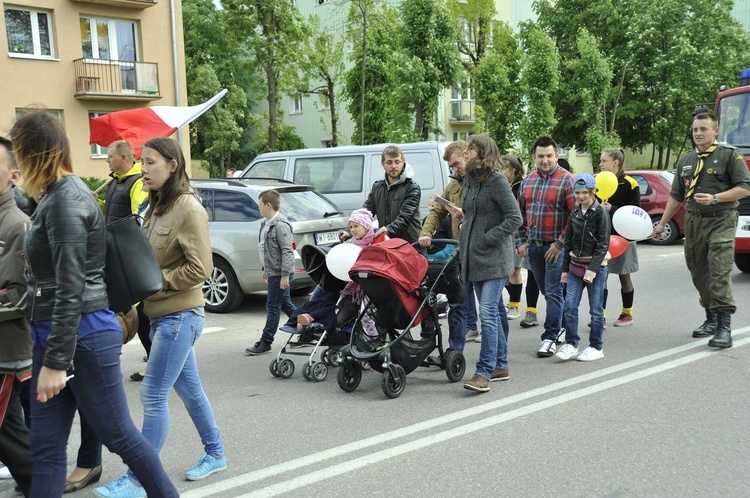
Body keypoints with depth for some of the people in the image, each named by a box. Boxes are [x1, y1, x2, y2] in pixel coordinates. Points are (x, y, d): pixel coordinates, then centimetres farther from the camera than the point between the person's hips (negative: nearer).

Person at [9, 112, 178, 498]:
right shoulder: (57, 195, 12)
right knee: (46, 448, 10)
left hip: (82, 335, -9)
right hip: (53, 335, 9)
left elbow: (71, 289, -21)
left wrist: (56, 361, -21)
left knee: (119, 435, 6)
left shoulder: (64, 199, -16)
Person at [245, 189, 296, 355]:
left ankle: (265, 343, 6)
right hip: (273, 272, 10)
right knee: (286, 304, 16)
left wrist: (285, 275, -23)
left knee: (273, 307, -2)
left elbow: (287, 251, -21)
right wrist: (265, 269, 22)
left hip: (279, 274, -10)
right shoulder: (266, 224, 12)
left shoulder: (280, 225, -18)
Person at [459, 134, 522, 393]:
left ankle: (484, 372, -8)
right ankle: (500, 366, 22)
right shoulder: (471, 180, 13)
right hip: (475, 258, 8)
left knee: (488, 313, -11)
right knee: (492, 313, 13)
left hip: (494, 258, -8)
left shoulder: (496, 180, -10)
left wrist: (488, 238, -16)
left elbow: (515, 218, -14)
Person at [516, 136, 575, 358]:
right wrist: (521, 241, 8)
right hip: (533, 246, 6)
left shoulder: (567, 180, -9)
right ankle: (561, 326, 31)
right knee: (546, 291, 15)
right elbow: (520, 213, 16)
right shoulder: (528, 180, 10)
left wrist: (560, 243, -15)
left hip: (555, 247, -6)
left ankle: (551, 337, 3)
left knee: (553, 292, -4)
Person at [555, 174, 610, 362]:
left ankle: (596, 347, 13)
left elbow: (603, 244, -12)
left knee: (596, 309, 3)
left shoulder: (600, 212, -7)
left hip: (596, 266, -5)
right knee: (570, 305, -2)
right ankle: (571, 344, 6)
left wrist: (593, 269, -19)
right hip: (575, 265, 5)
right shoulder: (574, 214, 9)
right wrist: (565, 269, 12)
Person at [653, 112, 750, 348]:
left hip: (720, 222, -6)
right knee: (699, 274, 9)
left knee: (720, 273, -13)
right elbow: (676, 196, 20)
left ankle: (724, 328, -12)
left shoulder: (730, 155, -1)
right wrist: (662, 223, 17)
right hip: (693, 221, 6)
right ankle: (711, 319, 21)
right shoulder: (685, 160, 15)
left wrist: (714, 198, -18)